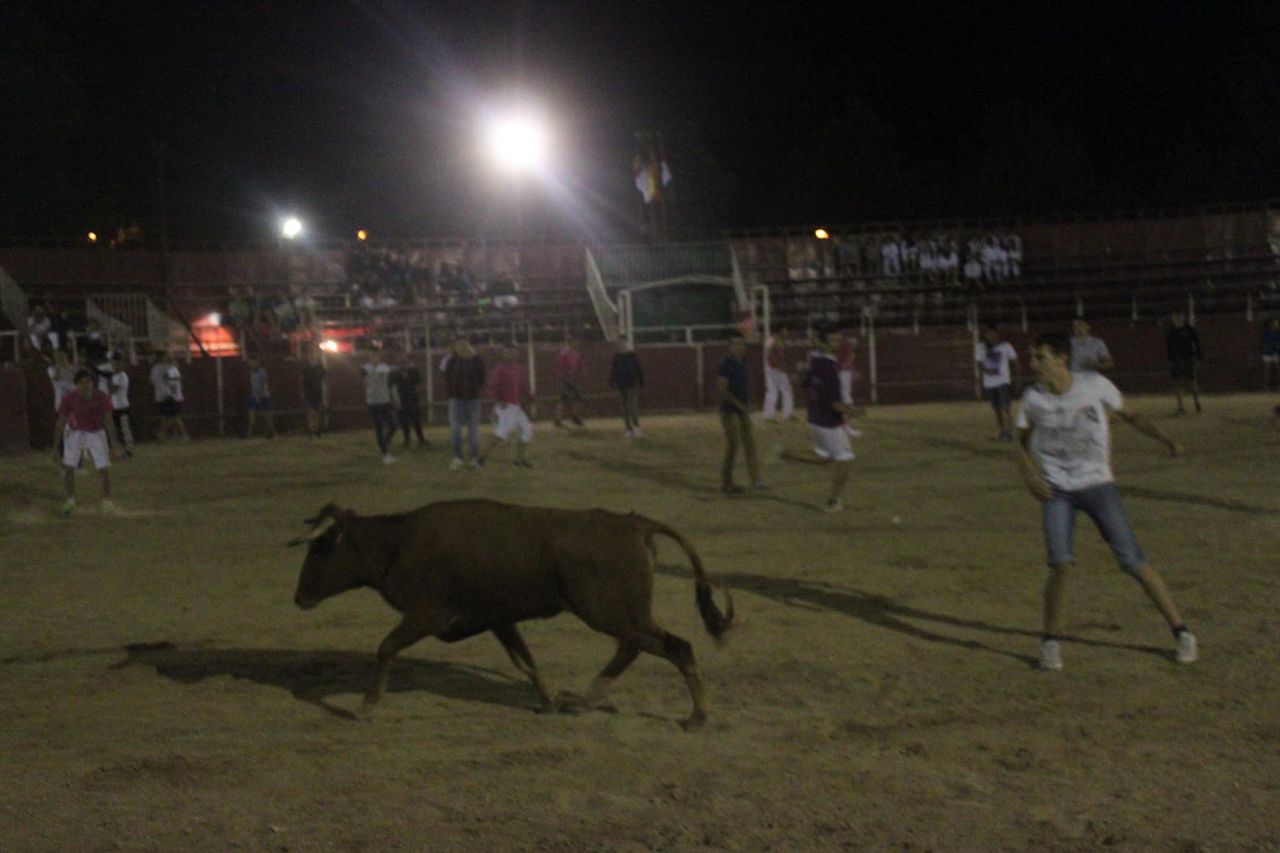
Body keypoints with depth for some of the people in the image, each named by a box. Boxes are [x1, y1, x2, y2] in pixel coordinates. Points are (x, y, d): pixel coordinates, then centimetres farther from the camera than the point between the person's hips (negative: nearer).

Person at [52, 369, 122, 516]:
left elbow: (108, 420, -13)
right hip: (75, 432, 0)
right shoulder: (69, 399, -22)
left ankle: (107, 501, 10)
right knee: (68, 468, -9)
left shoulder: (102, 398, -22)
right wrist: (56, 447, -11)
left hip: (96, 433, 0)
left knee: (105, 468, -8)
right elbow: (61, 423, -13)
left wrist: (113, 442, -16)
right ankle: (70, 501, 11)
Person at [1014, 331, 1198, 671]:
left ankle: (1180, 631, 9)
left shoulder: (1095, 386, -8)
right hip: (1056, 490, 1)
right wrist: (1030, 476, -6)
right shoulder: (1033, 399, -3)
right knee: (1060, 563, -17)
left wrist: (1166, 439, -8)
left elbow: (1130, 415, 6)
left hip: (1097, 484, -1)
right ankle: (1050, 640, 2)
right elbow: (1023, 443, 12)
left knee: (1133, 561, -5)